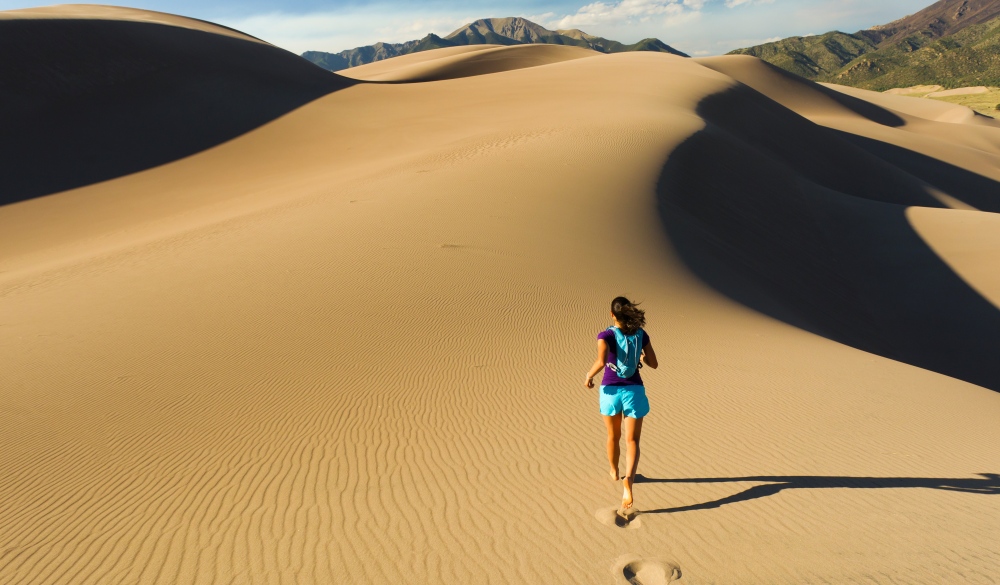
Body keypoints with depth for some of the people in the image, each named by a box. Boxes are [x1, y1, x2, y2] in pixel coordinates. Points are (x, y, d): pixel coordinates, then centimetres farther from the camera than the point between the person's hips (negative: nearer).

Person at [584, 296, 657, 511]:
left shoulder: (606, 335, -11)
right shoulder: (641, 334, 0)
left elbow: (601, 362, -27)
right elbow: (653, 363, 5)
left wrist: (589, 376, -9)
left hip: (611, 390, -1)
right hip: (634, 391, 1)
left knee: (613, 436, 22)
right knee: (632, 440, -2)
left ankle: (614, 472, 45)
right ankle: (628, 481, -24)